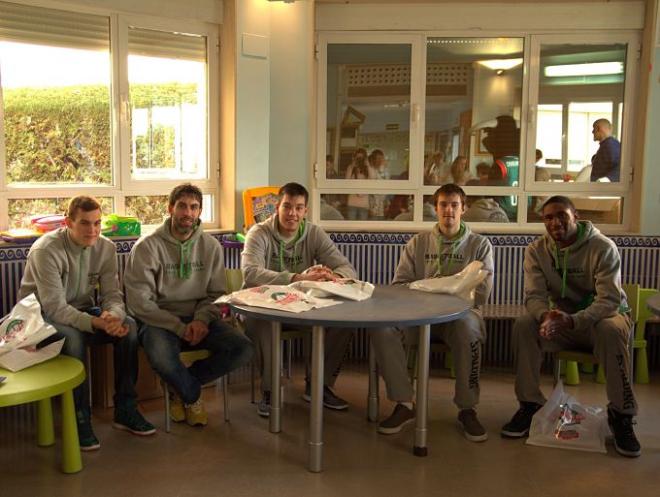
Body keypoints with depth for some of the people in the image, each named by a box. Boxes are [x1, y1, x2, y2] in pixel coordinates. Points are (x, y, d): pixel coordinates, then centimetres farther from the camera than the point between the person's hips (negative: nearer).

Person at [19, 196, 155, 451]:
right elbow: (55, 308, -29)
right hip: (42, 315, -5)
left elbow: (112, 294, -7)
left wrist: (113, 315, -32)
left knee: (128, 326, -20)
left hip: (83, 310, 5)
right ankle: (79, 420, -22)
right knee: (72, 337, -37)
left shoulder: (105, 248, -6)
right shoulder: (46, 250, -24)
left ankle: (125, 410, -9)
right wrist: (97, 323, -42)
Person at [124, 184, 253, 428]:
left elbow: (216, 293, 8)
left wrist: (201, 319, -14)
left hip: (197, 318, 4)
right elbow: (139, 302, -11)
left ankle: (180, 387, 2)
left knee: (243, 348, -21)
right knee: (162, 359, -37)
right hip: (160, 321, -4)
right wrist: (179, 327, -18)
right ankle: (193, 396, 0)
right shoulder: (147, 247, -7)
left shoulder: (211, 246, 5)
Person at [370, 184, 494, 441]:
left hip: (460, 312, -2)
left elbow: (481, 294, -2)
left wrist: (441, 295, -12)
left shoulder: (480, 244, 8)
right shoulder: (418, 242, 13)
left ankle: (467, 409, -20)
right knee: (381, 326, -27)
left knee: (468, 328, -39)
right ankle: (404, 404, -15)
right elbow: (399, 285, 8)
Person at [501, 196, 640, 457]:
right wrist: (545, 315, -37)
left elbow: (609, 300, -25)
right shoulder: (536, 250, -5)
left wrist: (573, 320, -43)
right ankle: (530, 404, -13)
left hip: (603, 316, -3)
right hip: (562, 317, 3)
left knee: (610, 331, -37)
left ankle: (621, 415, -20)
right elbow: (534, 296, -11)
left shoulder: (603, 247, -17)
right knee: (524, 325, -24)